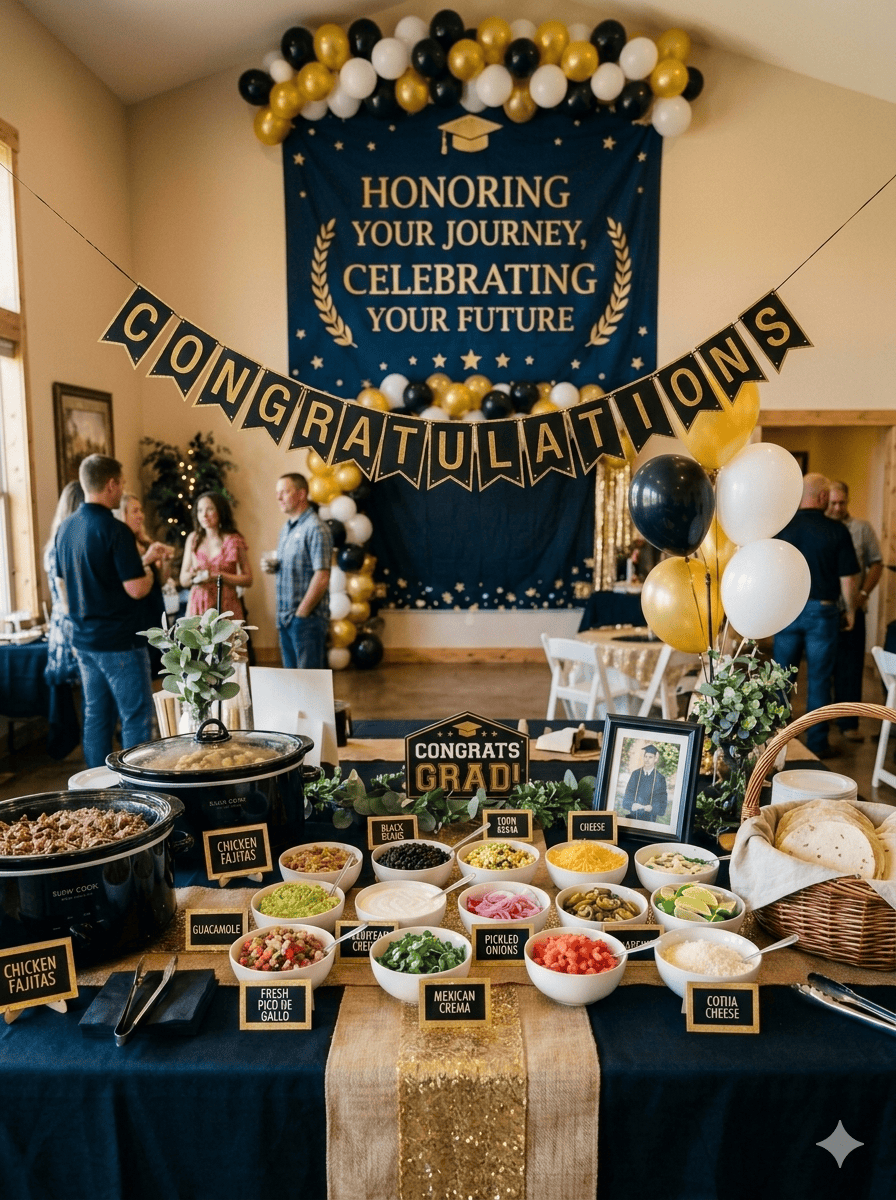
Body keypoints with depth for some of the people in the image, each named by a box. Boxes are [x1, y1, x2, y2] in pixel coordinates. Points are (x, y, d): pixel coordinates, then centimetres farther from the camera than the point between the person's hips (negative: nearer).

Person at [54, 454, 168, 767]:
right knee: (136, 719, 0)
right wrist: (147, 568, 2)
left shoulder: (65, 528, 7)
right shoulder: (115, 530, -17)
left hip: (83, 640, 8)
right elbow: (136, 589, -22)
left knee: (96, 718, 14)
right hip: (119, 642, -8)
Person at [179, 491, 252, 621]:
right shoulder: (193, 539, 10)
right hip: (198, 607, 2)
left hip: (225, 608, -2)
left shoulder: (234, 540, 2)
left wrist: (216, 576, -11)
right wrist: (193, 575, -9)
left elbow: (247, 580, -2)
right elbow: (183, 581, 12)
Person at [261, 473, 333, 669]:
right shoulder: (287, 529, 14)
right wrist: (272, 566, 2)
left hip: (307, 618, -8)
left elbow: (321, 577, -19)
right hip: (285, 617, 9)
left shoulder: (315, 529, -14)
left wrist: (301, 613, -16)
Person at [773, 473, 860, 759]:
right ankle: (817, 743, 13)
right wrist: (849, 610, 9)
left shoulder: (782, 527, -2)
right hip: (822, 611, -2)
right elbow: (847, 578, -6)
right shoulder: (836, 530, -9)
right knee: (819, 679, 6)